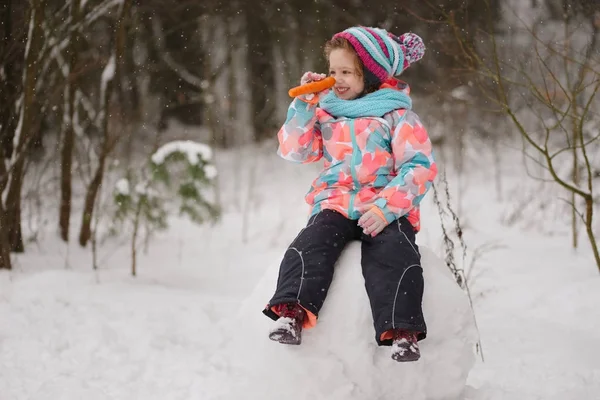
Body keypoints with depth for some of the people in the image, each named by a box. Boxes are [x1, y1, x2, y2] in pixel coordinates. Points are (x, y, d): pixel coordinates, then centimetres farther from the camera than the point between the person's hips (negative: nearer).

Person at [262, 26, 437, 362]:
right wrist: (305, 104, 1)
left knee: (392, 256, -31)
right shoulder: (326, 111, 18)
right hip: (335, 204, 3)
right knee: (312, 245, -27)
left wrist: (387, 207, -19)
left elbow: (420, 167, -5)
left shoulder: (397, 115, 4)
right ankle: (292, 312, -42)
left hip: (385, 210, -3)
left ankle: (402, 332, -39)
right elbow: (293, 150, 12)